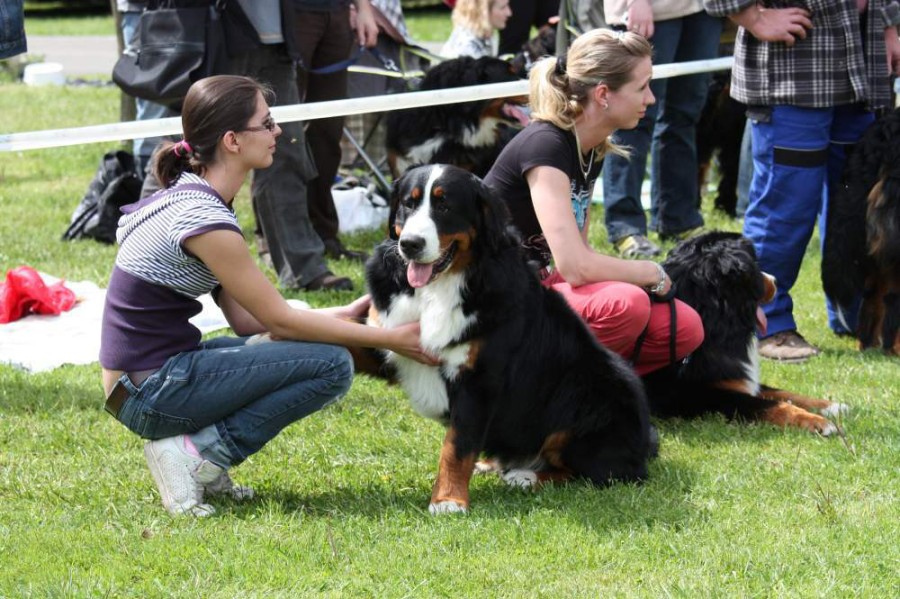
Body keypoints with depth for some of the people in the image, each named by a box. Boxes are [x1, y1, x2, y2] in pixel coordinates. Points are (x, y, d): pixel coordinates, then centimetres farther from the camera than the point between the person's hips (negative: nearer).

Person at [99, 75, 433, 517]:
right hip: (150, 393, -10)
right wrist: (390, 339, -7)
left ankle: (196, 449, 8)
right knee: (331, 364, -12)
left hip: (151, 379, 10)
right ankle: (197, 453, -8)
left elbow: (247, 318, 11)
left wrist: (346, 315, 8)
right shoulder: (202, 218, -20)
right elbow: (280, 320, -13)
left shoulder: (192, 196, 10)